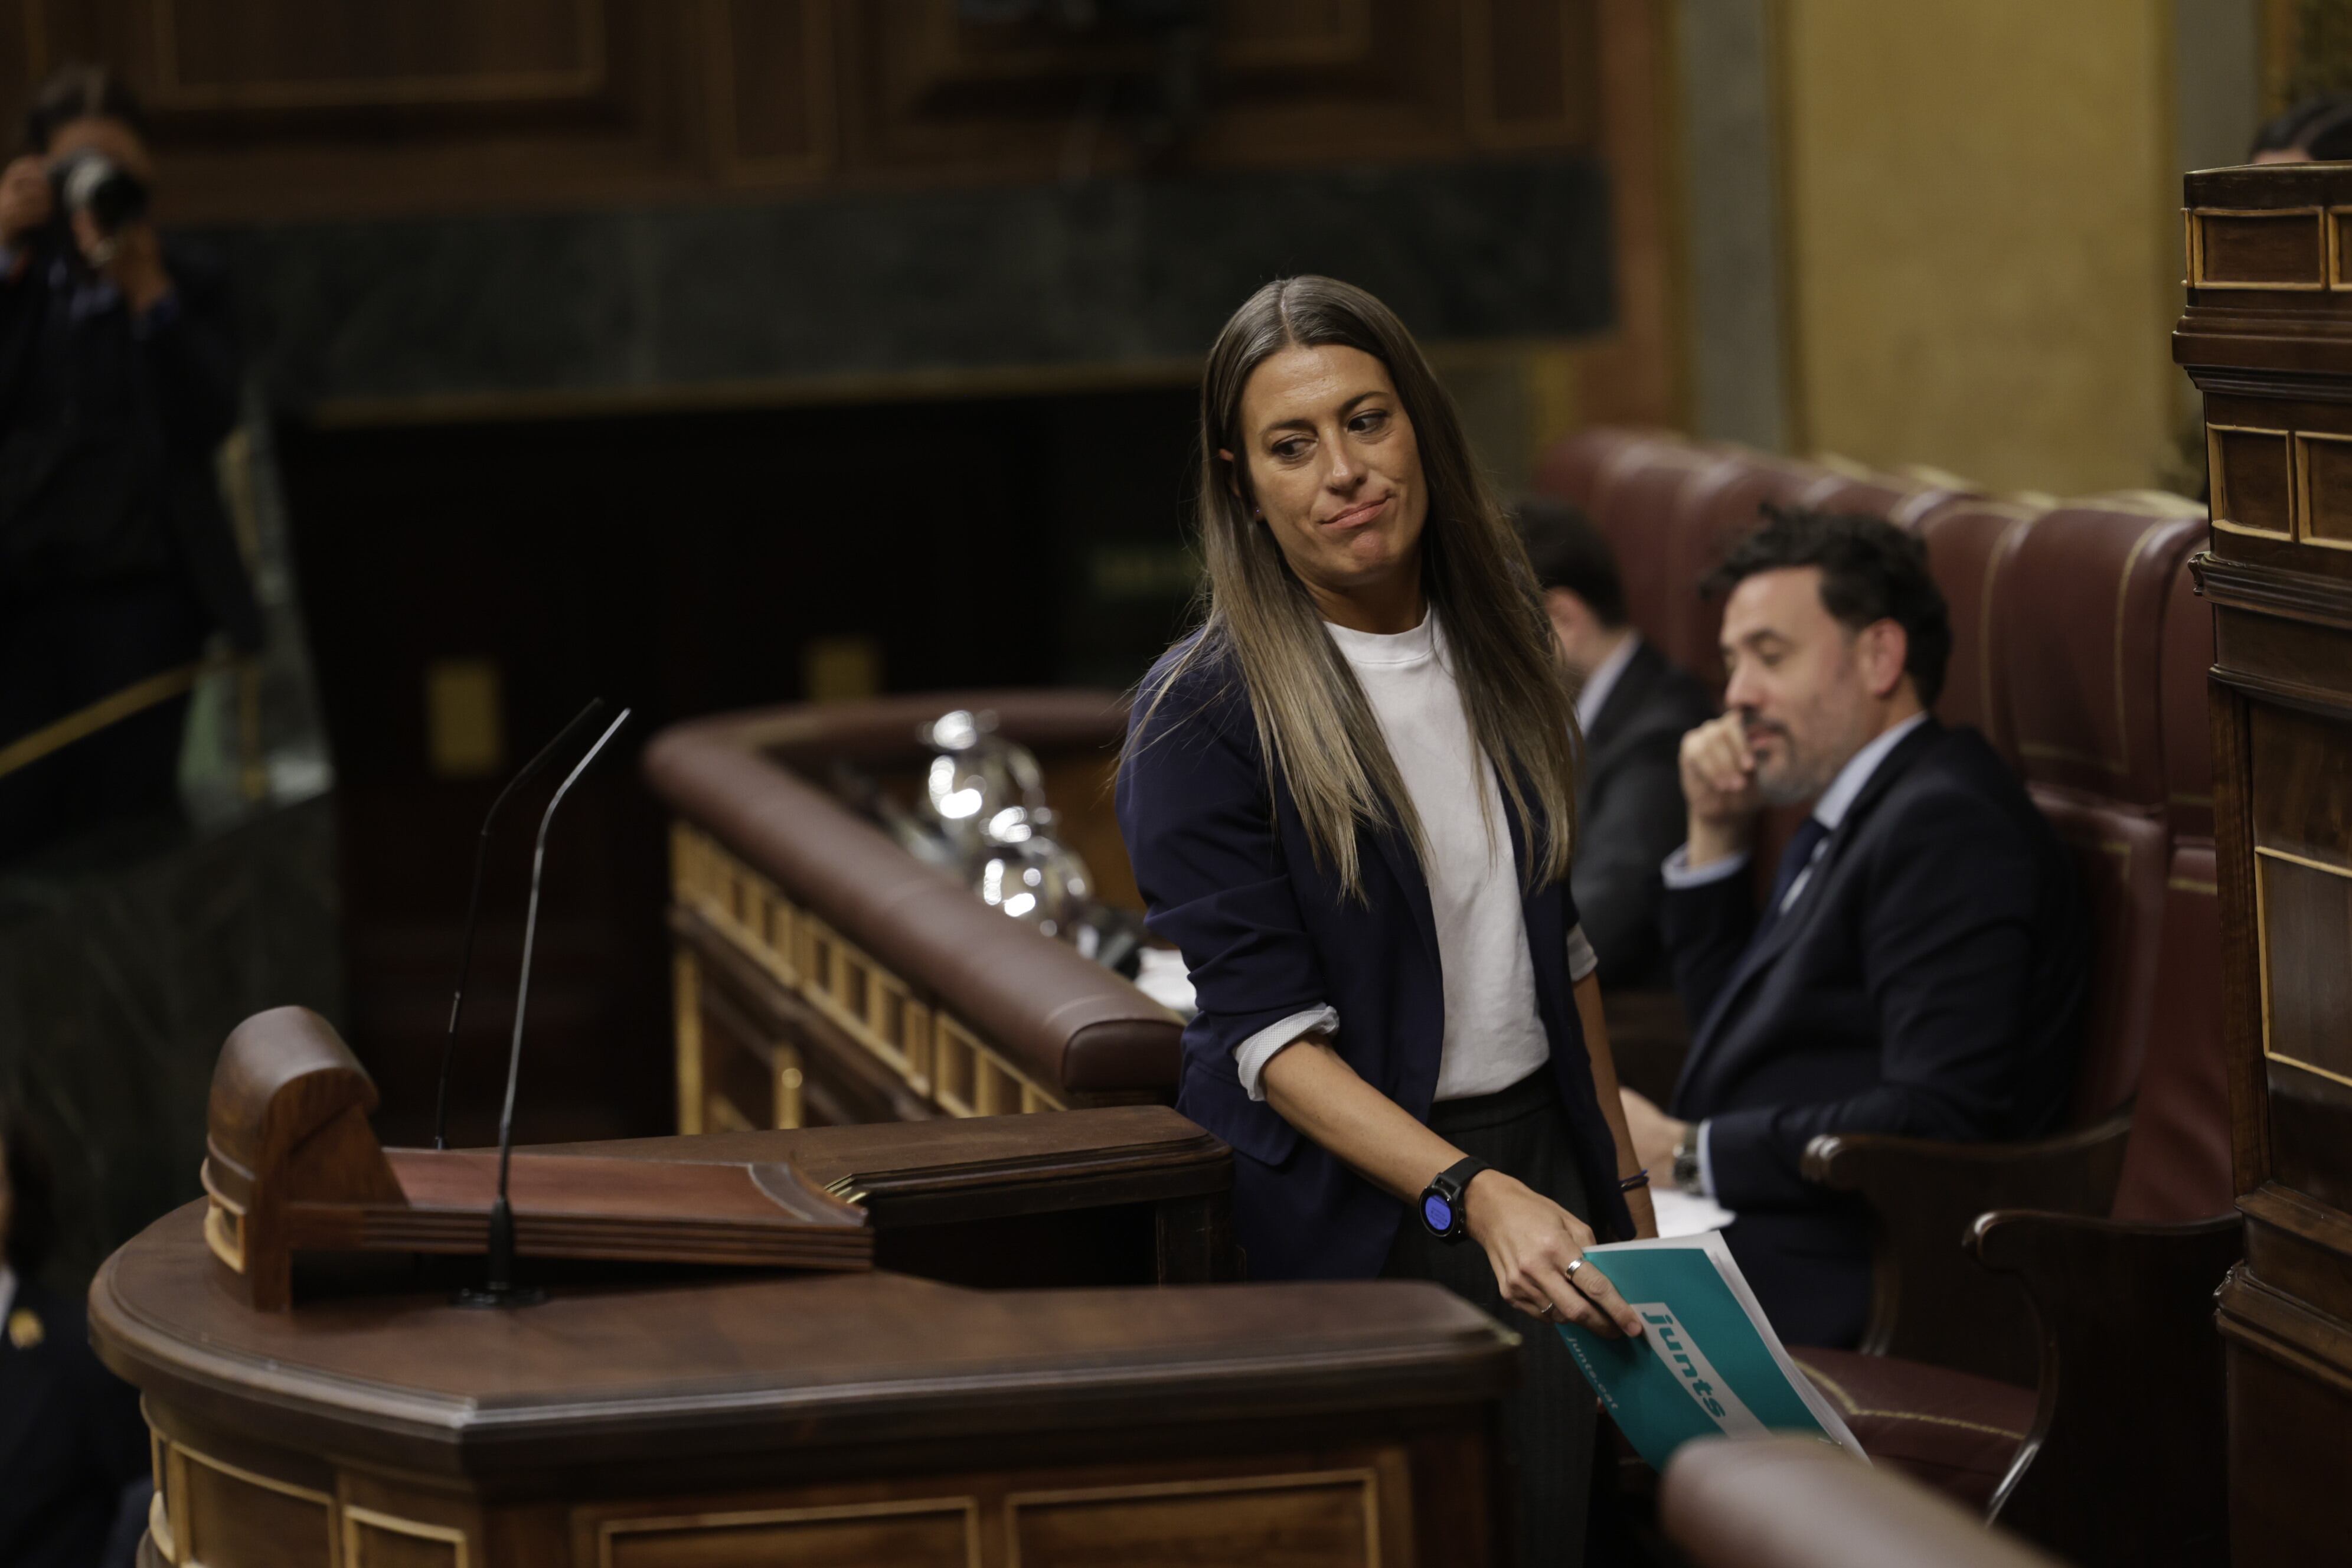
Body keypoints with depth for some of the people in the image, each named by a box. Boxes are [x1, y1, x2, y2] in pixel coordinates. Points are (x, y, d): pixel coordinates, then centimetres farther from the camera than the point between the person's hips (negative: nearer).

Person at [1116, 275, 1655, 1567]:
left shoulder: (1494, 638, 6)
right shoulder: (1201, 715, -13)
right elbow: (1271, 1033, -16)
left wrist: (1619, 1171, 17)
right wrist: (1474, 1196, -27)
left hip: (1535, 1154, 5)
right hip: (1344, 1205, -5)